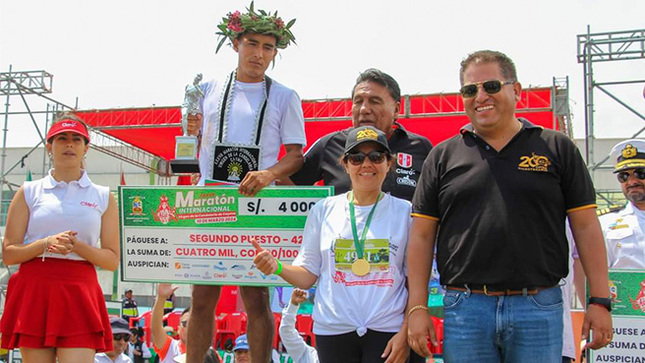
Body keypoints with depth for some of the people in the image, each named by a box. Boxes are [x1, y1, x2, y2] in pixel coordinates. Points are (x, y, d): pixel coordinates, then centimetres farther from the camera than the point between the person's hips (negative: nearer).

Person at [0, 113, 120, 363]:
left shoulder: (103, 197, 10)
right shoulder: (29, 192, 10)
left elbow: (113, 260, 6)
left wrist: (77, 246, -11)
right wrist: (46, 244, -12)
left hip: (80, 293, 0)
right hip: (33, 289, 1)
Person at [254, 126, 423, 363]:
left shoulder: (405, 212, 1)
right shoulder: (324, 210, 5)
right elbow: (307, 276, 5)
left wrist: (405, 333, -8)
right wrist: (277, 268, -13)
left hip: (388, 332, -1)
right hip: (333, 332, 2)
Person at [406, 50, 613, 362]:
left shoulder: (557, 148, 7)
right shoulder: (443, 156, 8)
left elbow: (586, 227, 5)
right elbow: (421, 235, 7)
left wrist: (600, 301, -2)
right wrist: (417, 308, 0)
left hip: (539, 309, 0)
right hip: (465, 309, 1)